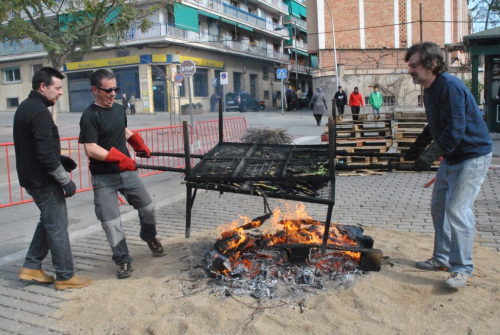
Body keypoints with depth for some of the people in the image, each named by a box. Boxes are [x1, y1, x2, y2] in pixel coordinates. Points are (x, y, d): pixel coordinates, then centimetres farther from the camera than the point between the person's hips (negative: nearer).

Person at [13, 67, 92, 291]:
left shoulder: (24, 108, 12)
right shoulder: (39, 112, -20)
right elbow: (45, 153, -25)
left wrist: (60, 160, 9)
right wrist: (66, 180, -19)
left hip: (30, 177, 10)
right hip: (43, 180, -10)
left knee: (48, 221, 21)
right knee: (58, 226, 0)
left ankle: (31, 267, 28)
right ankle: (65, 277, 11)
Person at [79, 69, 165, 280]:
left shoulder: (119, 109, 7)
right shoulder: (90, 116, -15)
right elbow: (91, 149, -22)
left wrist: (140, 146, 18)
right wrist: (120, 158, -29)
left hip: (127, 172, 6)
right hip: (104, 178, -6)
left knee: (147, 207, 13)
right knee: (111, 222, -2)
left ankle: (149, 237, 41)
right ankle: (123, 260, 14)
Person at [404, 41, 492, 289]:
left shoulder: (449, 86, -23)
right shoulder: (430, 90, 8)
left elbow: (455, 130, -29)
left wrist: (430, 156, -27)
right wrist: (417, 146, 16)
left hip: (473, 156, -10)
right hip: (451, 157, 10)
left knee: (456, 210, -13)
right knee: (438, 207, 13)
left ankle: (462, 269, 0)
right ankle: (442, 259, 26)